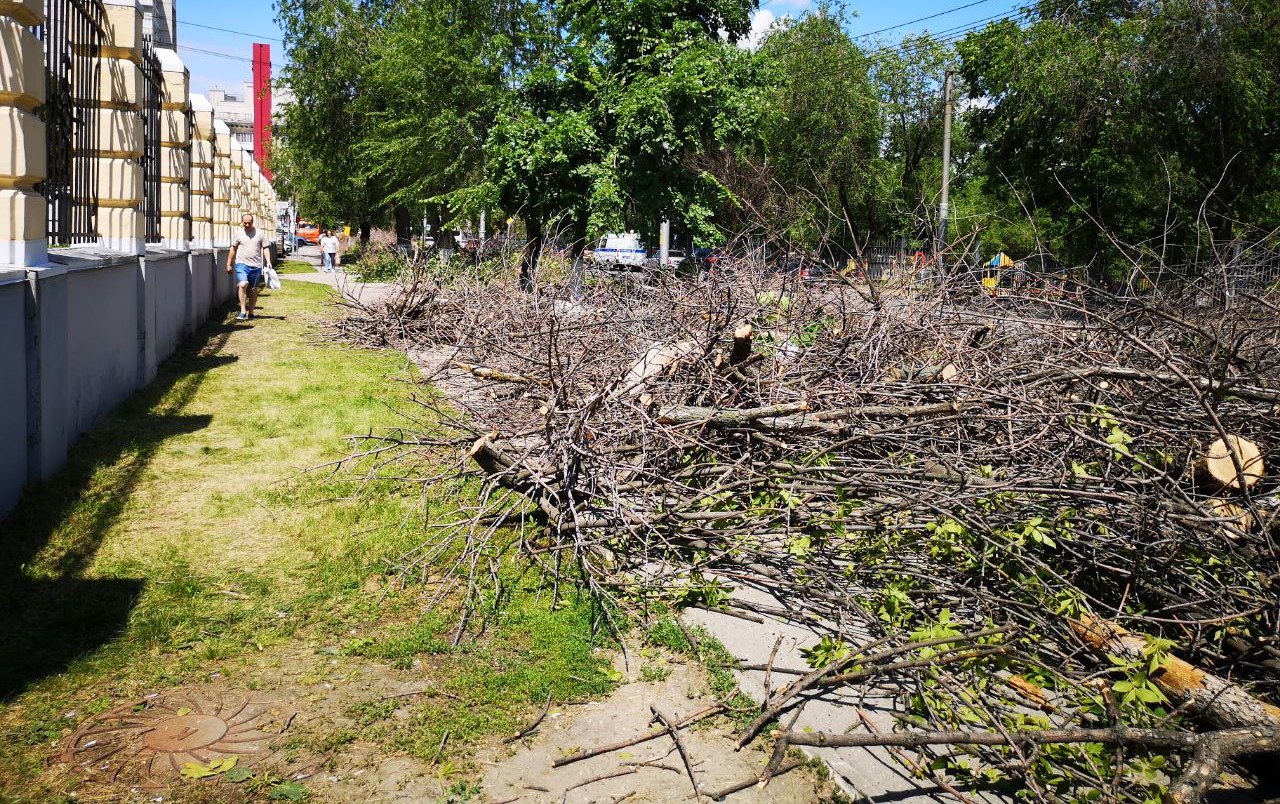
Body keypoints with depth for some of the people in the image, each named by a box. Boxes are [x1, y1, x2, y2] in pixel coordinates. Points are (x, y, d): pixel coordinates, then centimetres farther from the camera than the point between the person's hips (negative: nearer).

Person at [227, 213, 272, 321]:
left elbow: (265, 248, 6)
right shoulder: (238, 234, 7)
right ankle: (243, 311, -19)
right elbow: (233, 249, 14)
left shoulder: (260, 234, 6)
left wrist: (268, 261, -7)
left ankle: (251, 312, 20)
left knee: (253, 290, 8)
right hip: (241, 264, -1)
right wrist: (229, 264, 14)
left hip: (256, 266, 1)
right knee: (243, 285, -20)